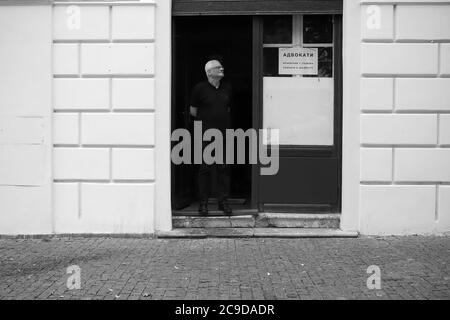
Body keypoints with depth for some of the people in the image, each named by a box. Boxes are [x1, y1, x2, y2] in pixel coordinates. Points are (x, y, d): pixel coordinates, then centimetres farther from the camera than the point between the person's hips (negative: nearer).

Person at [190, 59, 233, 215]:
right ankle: (203, 202, 7)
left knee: (224, 168, 3)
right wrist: (206, 119, 12)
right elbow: (193, 111, 6)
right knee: (205, 169, -1)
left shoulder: (227, 88, 11)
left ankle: (223, 201, 11)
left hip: (224, 134, 4)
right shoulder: (200, 88, -2)